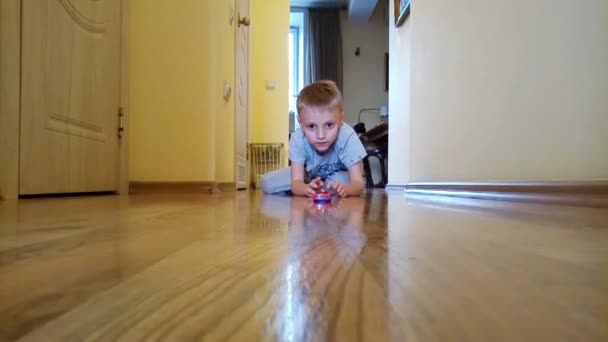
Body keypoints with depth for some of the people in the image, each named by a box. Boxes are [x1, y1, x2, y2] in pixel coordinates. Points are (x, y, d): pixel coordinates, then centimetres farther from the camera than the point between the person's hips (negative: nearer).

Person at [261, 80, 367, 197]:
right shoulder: (298, 139, -31)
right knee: (267, 183, -16)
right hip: (310, 176, 2)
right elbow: (296, 183, -33)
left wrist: (344, 188, -62)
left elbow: (358, 183, -37)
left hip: (340, 176, -2)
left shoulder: (348, 137, -37)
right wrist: (307, 188, -59)